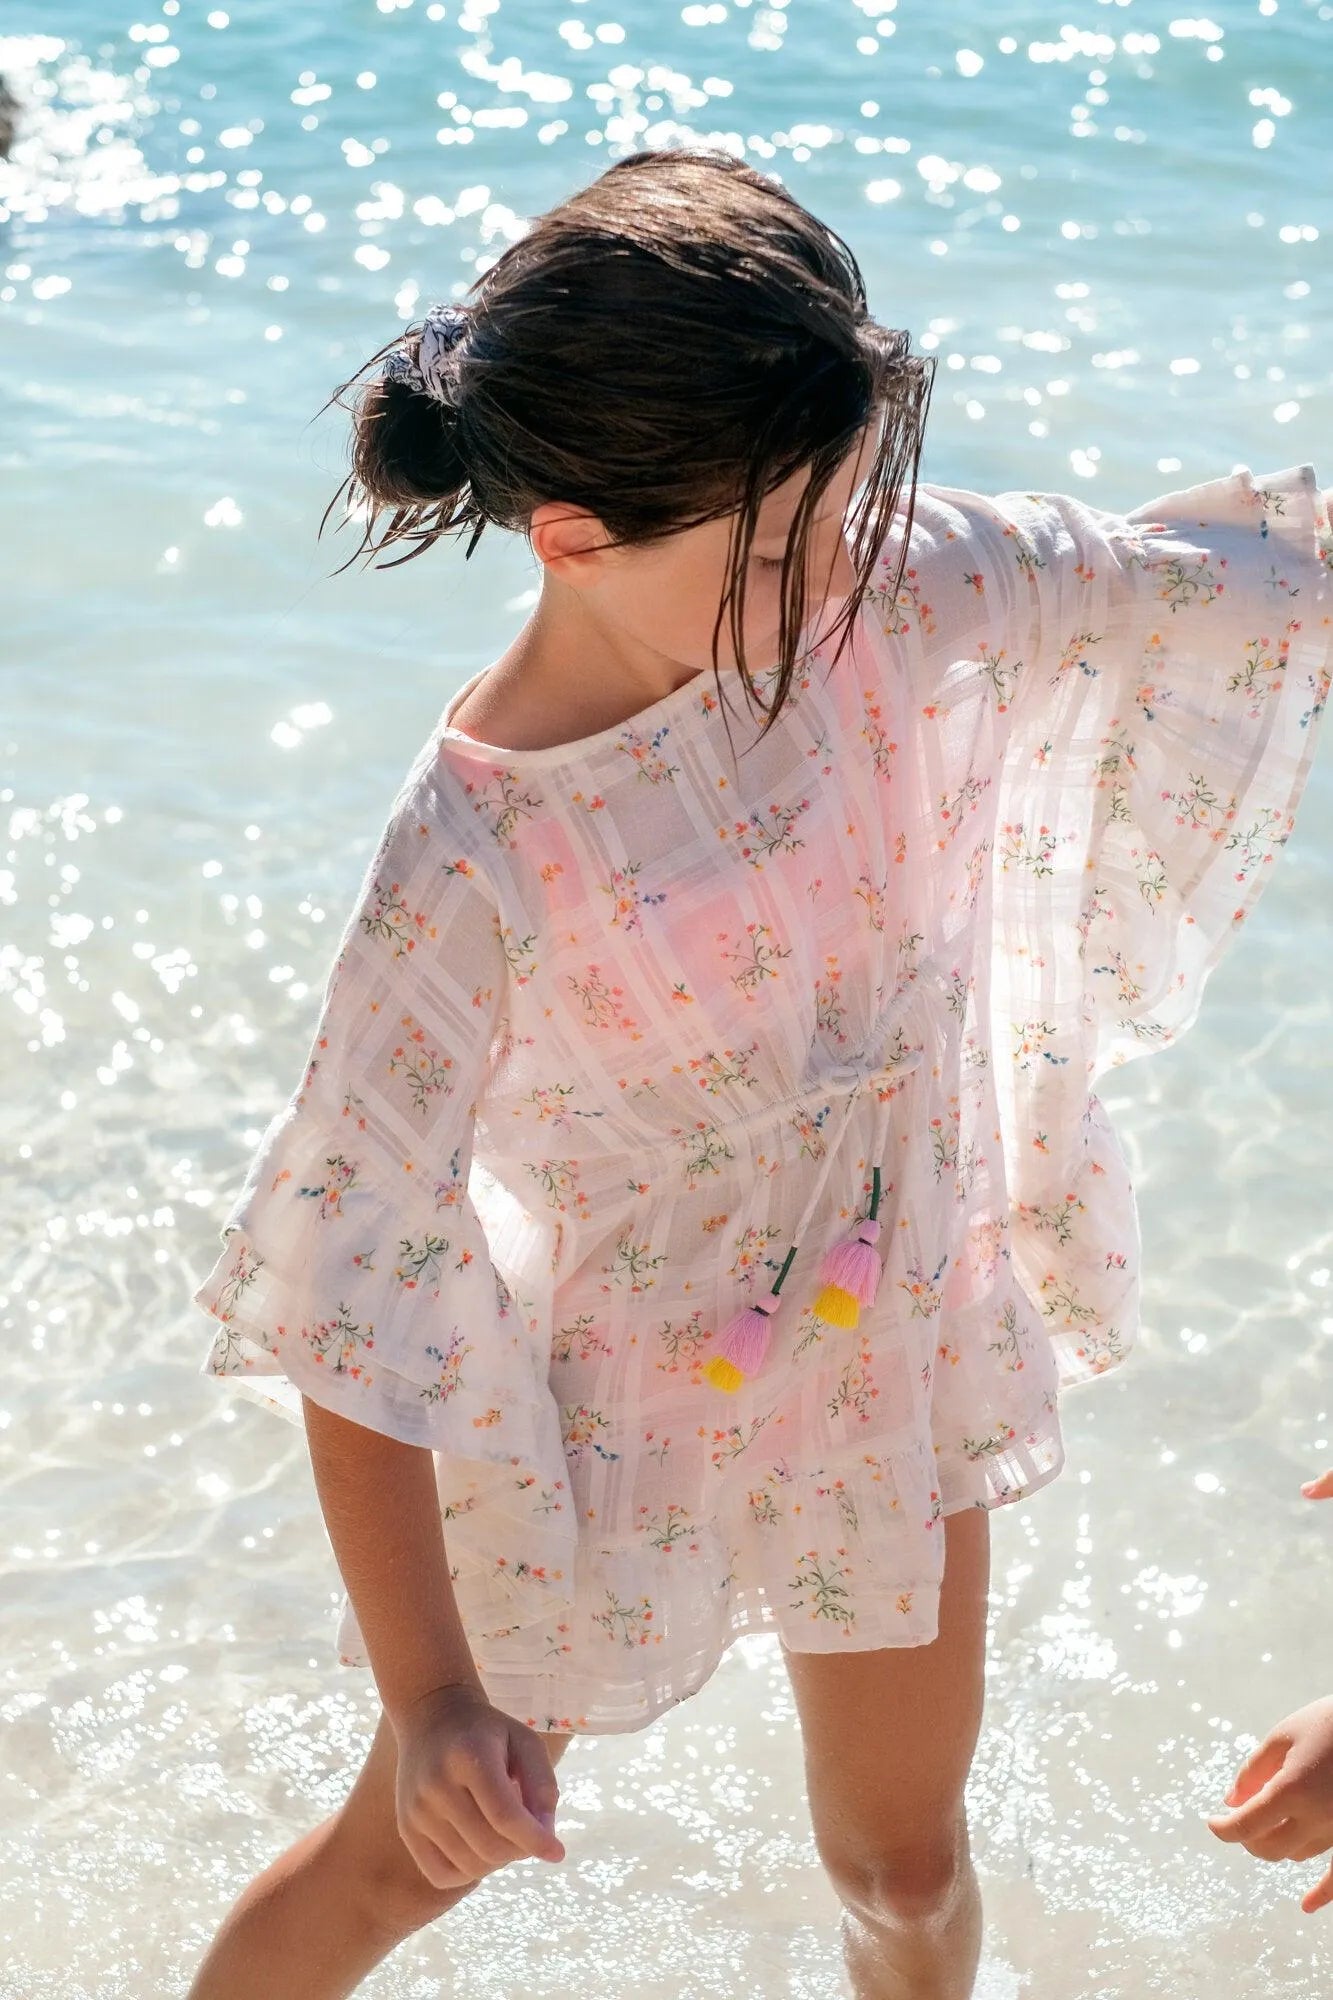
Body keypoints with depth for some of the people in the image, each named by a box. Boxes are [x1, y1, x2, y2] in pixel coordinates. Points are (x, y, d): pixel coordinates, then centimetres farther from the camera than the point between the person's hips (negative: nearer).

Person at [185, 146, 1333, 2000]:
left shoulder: (903, 589, -19)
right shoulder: (479, 857, -32)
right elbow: (352, 1285, -27)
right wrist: (429, 1692, -26)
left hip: (897, 1339, 4)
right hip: (614, 1407, -4)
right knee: (418, 1849, 20)